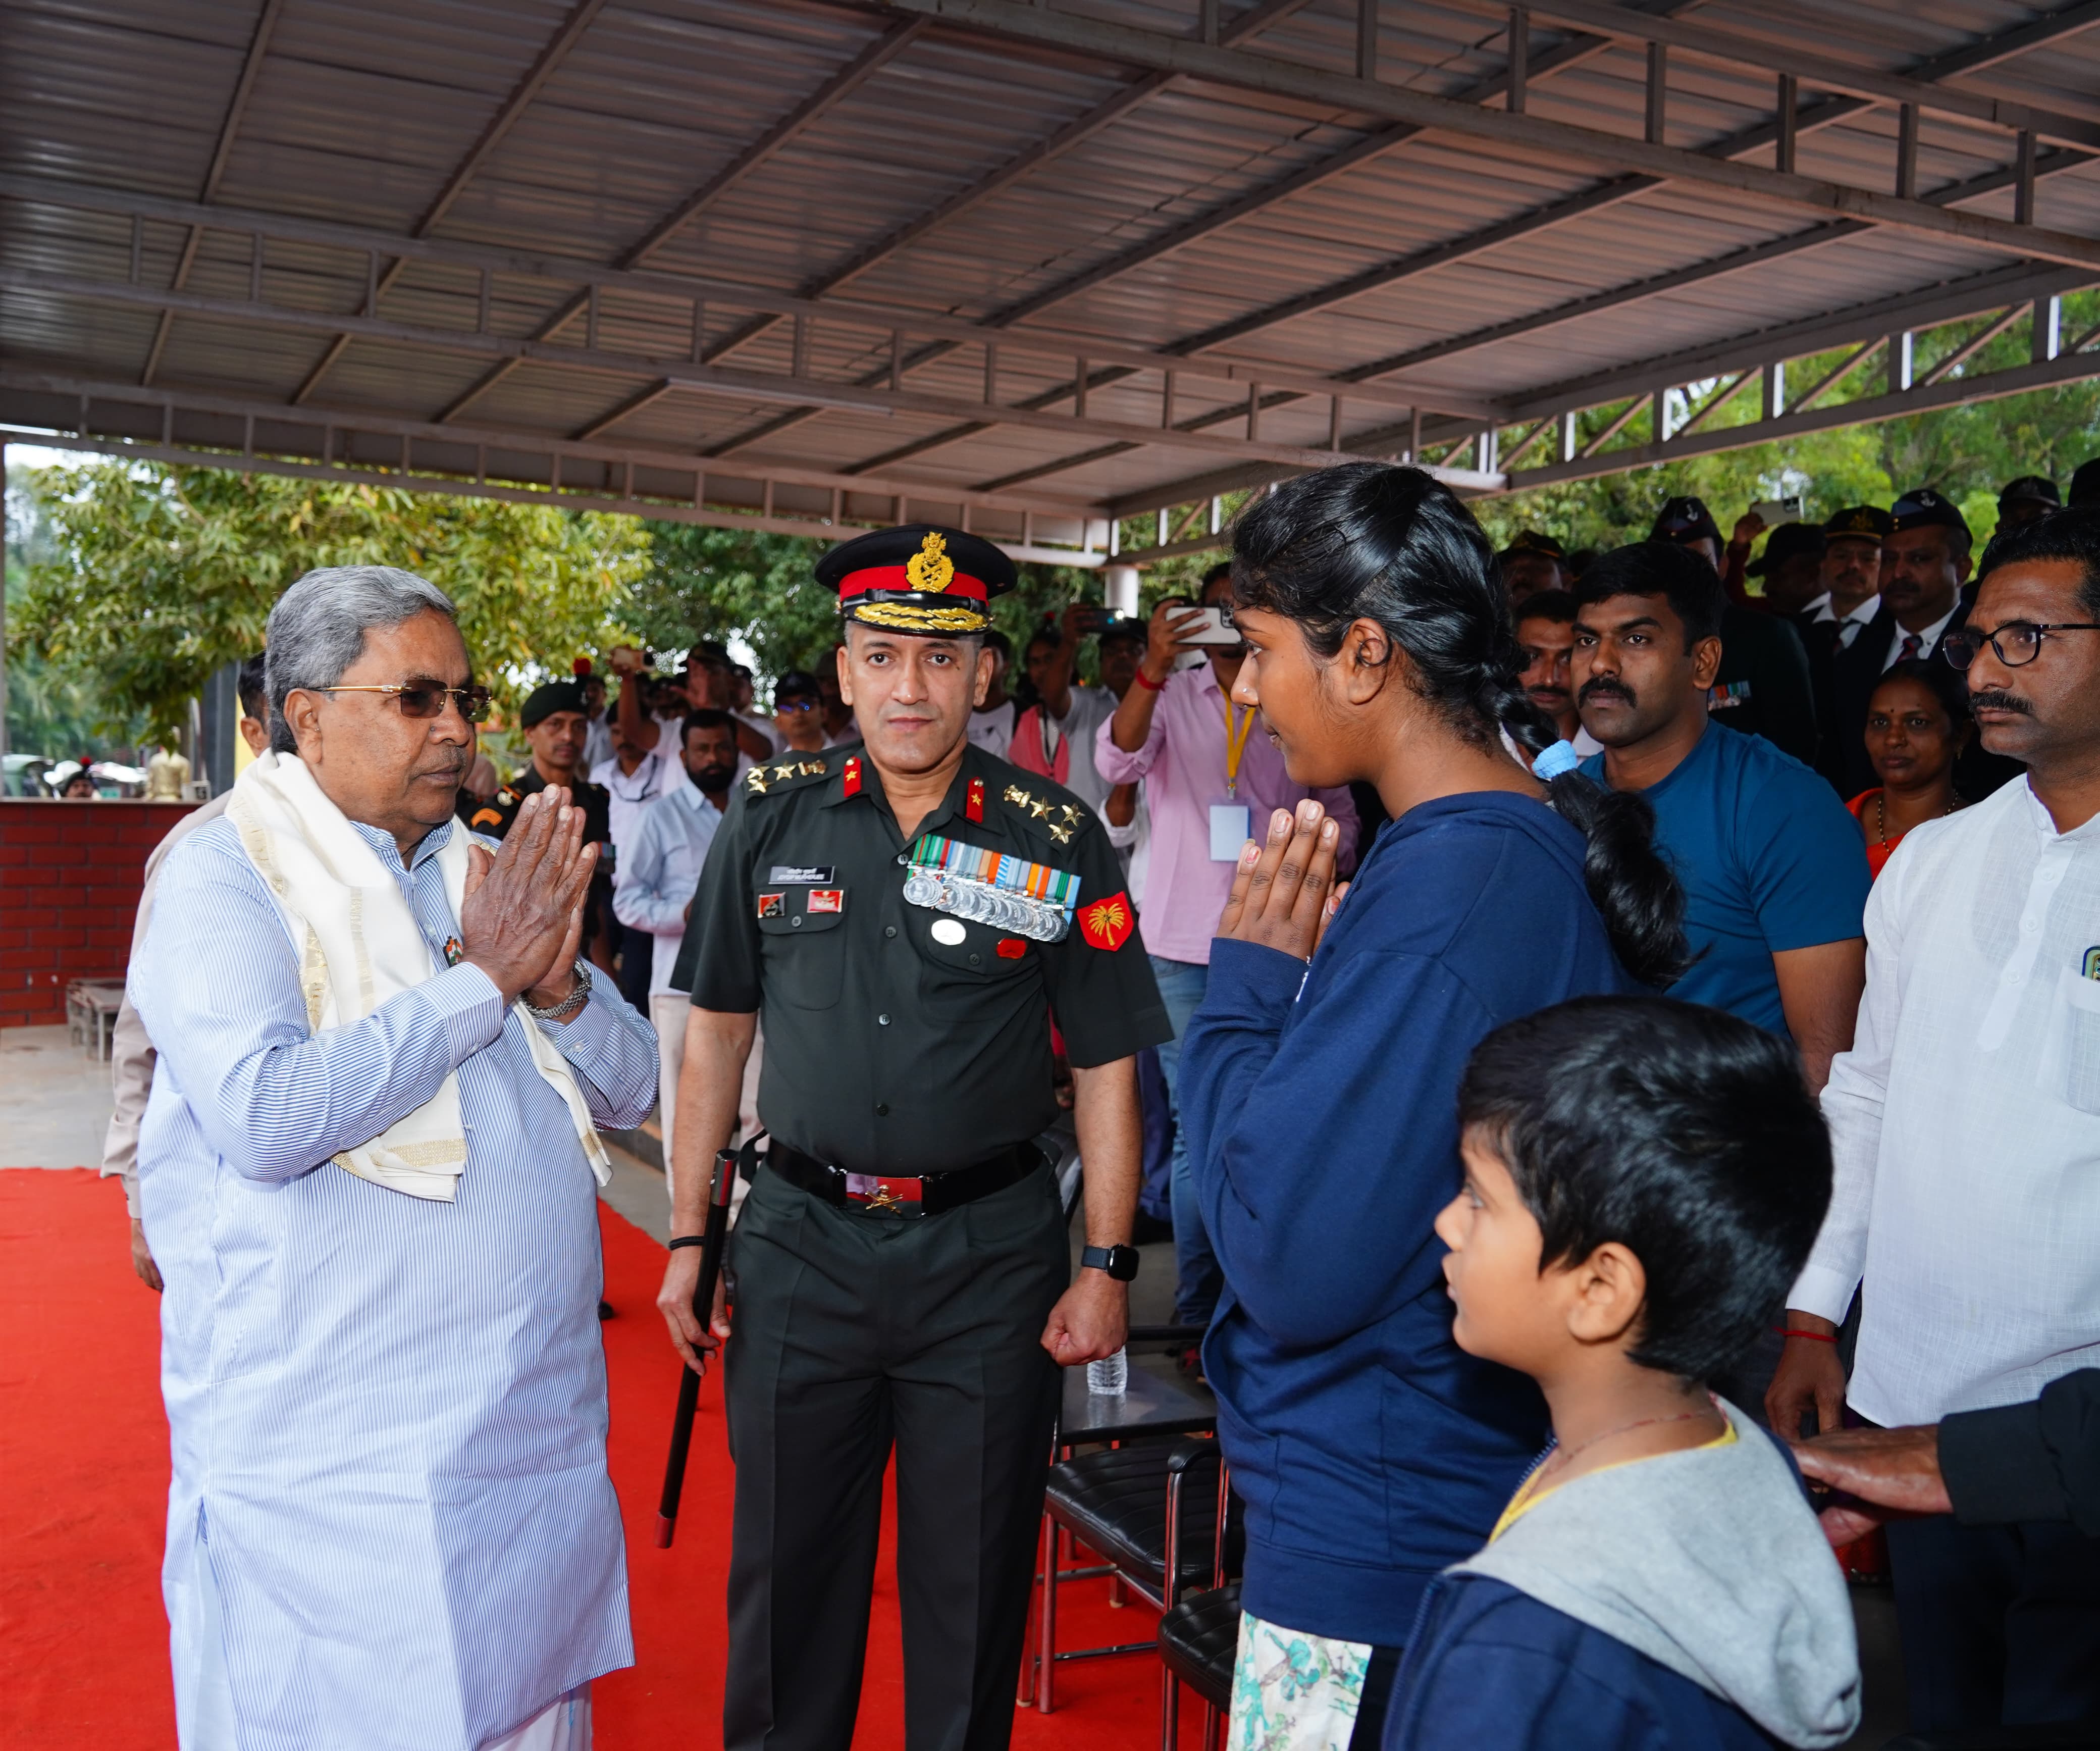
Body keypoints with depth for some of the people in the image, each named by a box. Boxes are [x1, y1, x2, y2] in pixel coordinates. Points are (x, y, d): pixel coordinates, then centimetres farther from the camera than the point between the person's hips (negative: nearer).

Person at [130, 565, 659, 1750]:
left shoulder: (493, 876, 10)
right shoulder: (225, 876, -8)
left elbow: (635, 1092, 10)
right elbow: (265, 1116, -24)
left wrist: (559, 986, -10)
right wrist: (481, 979, -18)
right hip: (325, 1458, -5)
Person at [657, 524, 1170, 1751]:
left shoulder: (1057, 840, -5)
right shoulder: (772, 817, 1)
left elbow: (1108, 1062, 0)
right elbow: (718, 1028, 7)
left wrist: (1109, 1265, -5)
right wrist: (689, 1235, 6)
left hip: (990, 1250, -1)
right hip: (801, 1240, 2)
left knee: (973, 1579, 12)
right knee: (788, 1564, 15)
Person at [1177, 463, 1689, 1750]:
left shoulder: (1442, 893, -25)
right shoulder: (1553, 845, 5)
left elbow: (1286, 1262, -24)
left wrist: (1248, 984, -15)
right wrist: (1297, 981, 1)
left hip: (1374, 1534, -9)